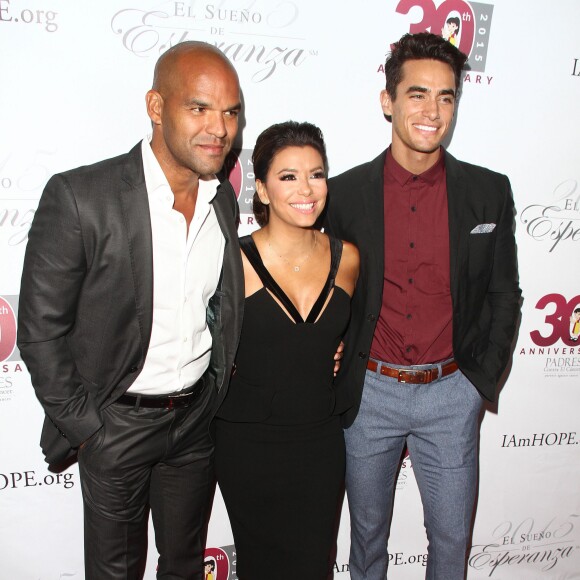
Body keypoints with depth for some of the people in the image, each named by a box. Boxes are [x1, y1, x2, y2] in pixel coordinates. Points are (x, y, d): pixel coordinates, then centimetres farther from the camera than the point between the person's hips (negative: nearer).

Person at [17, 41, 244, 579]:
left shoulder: (224, 200, -2)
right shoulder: (79, 197, -20)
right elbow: (40, 331, -14)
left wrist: (220, 395, 6)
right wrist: (86, 428, -11)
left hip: (198, 415, 5)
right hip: (117, 421, -4)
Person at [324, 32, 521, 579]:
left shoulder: (489, 192, -4)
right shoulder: (345, 193, -6)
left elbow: (503, 296, 4)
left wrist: (482, 379, -1)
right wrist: (337, 378, -2)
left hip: (451, 394, 1)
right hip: (369, 392, 0)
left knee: (451, 535, 15)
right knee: (367, 529, 19)